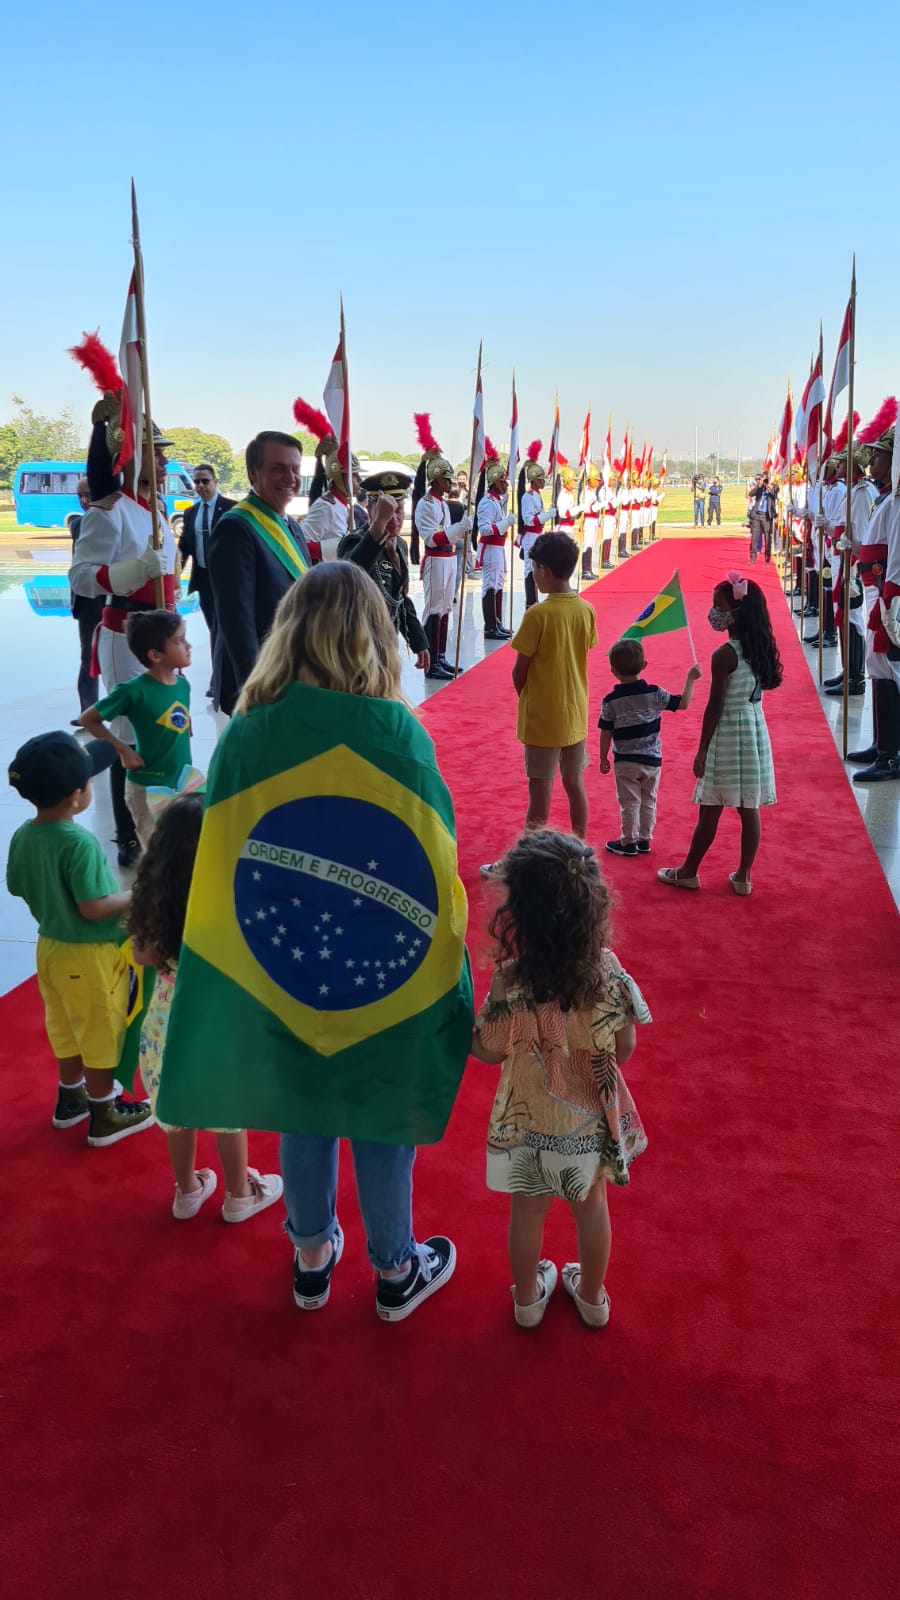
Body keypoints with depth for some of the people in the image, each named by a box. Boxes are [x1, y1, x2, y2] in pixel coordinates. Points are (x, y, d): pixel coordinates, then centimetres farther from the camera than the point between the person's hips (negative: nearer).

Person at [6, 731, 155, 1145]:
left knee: (68, 1027, 25)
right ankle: (104, 1115, 27)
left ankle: (71, 1097, 44)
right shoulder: (80, 842, -29)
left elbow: (19, 889, 6)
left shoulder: (23, 837, -6)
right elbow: (94, 908, -28)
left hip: (51, 946, 7)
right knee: (99, 1033, 11)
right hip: (90, 956, -7)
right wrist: (135, 897, -14)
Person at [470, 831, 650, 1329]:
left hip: (529, 1119, -2)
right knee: (591, 1202, 26)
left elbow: (490, 1051, -15)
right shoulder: (607, 968, -22)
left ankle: (528, 1298, 45)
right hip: (592, 1114, 2)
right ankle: (592, 1297, 46)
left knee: (528, 1210, 22)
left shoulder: (510, 980, -29)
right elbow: (624, 1048, -9)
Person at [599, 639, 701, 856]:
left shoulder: (611, 701, -12)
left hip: (626, 762, -2)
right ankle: (644, 839, 25)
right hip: (653, 759, 3)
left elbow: (606, 733, -7)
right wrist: (690, 678, 10)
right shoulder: (655, 694, -8)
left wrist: (603, 758, 5)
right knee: (648, 801, 17)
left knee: (629, 803, 8)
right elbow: (683, 703, -1)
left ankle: (628, 842, 15)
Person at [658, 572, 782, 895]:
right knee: (748, 808, 10)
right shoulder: (761, 648, 4)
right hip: (755, 730, 7)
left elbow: (714, 707, -16)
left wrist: (702, 750, -10)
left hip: (728, 735, -7)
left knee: (710, 809, 4)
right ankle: (743, 877, 17)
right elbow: (755, 692, 11)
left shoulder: (724, 655, -18)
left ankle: (688, 872, 18)